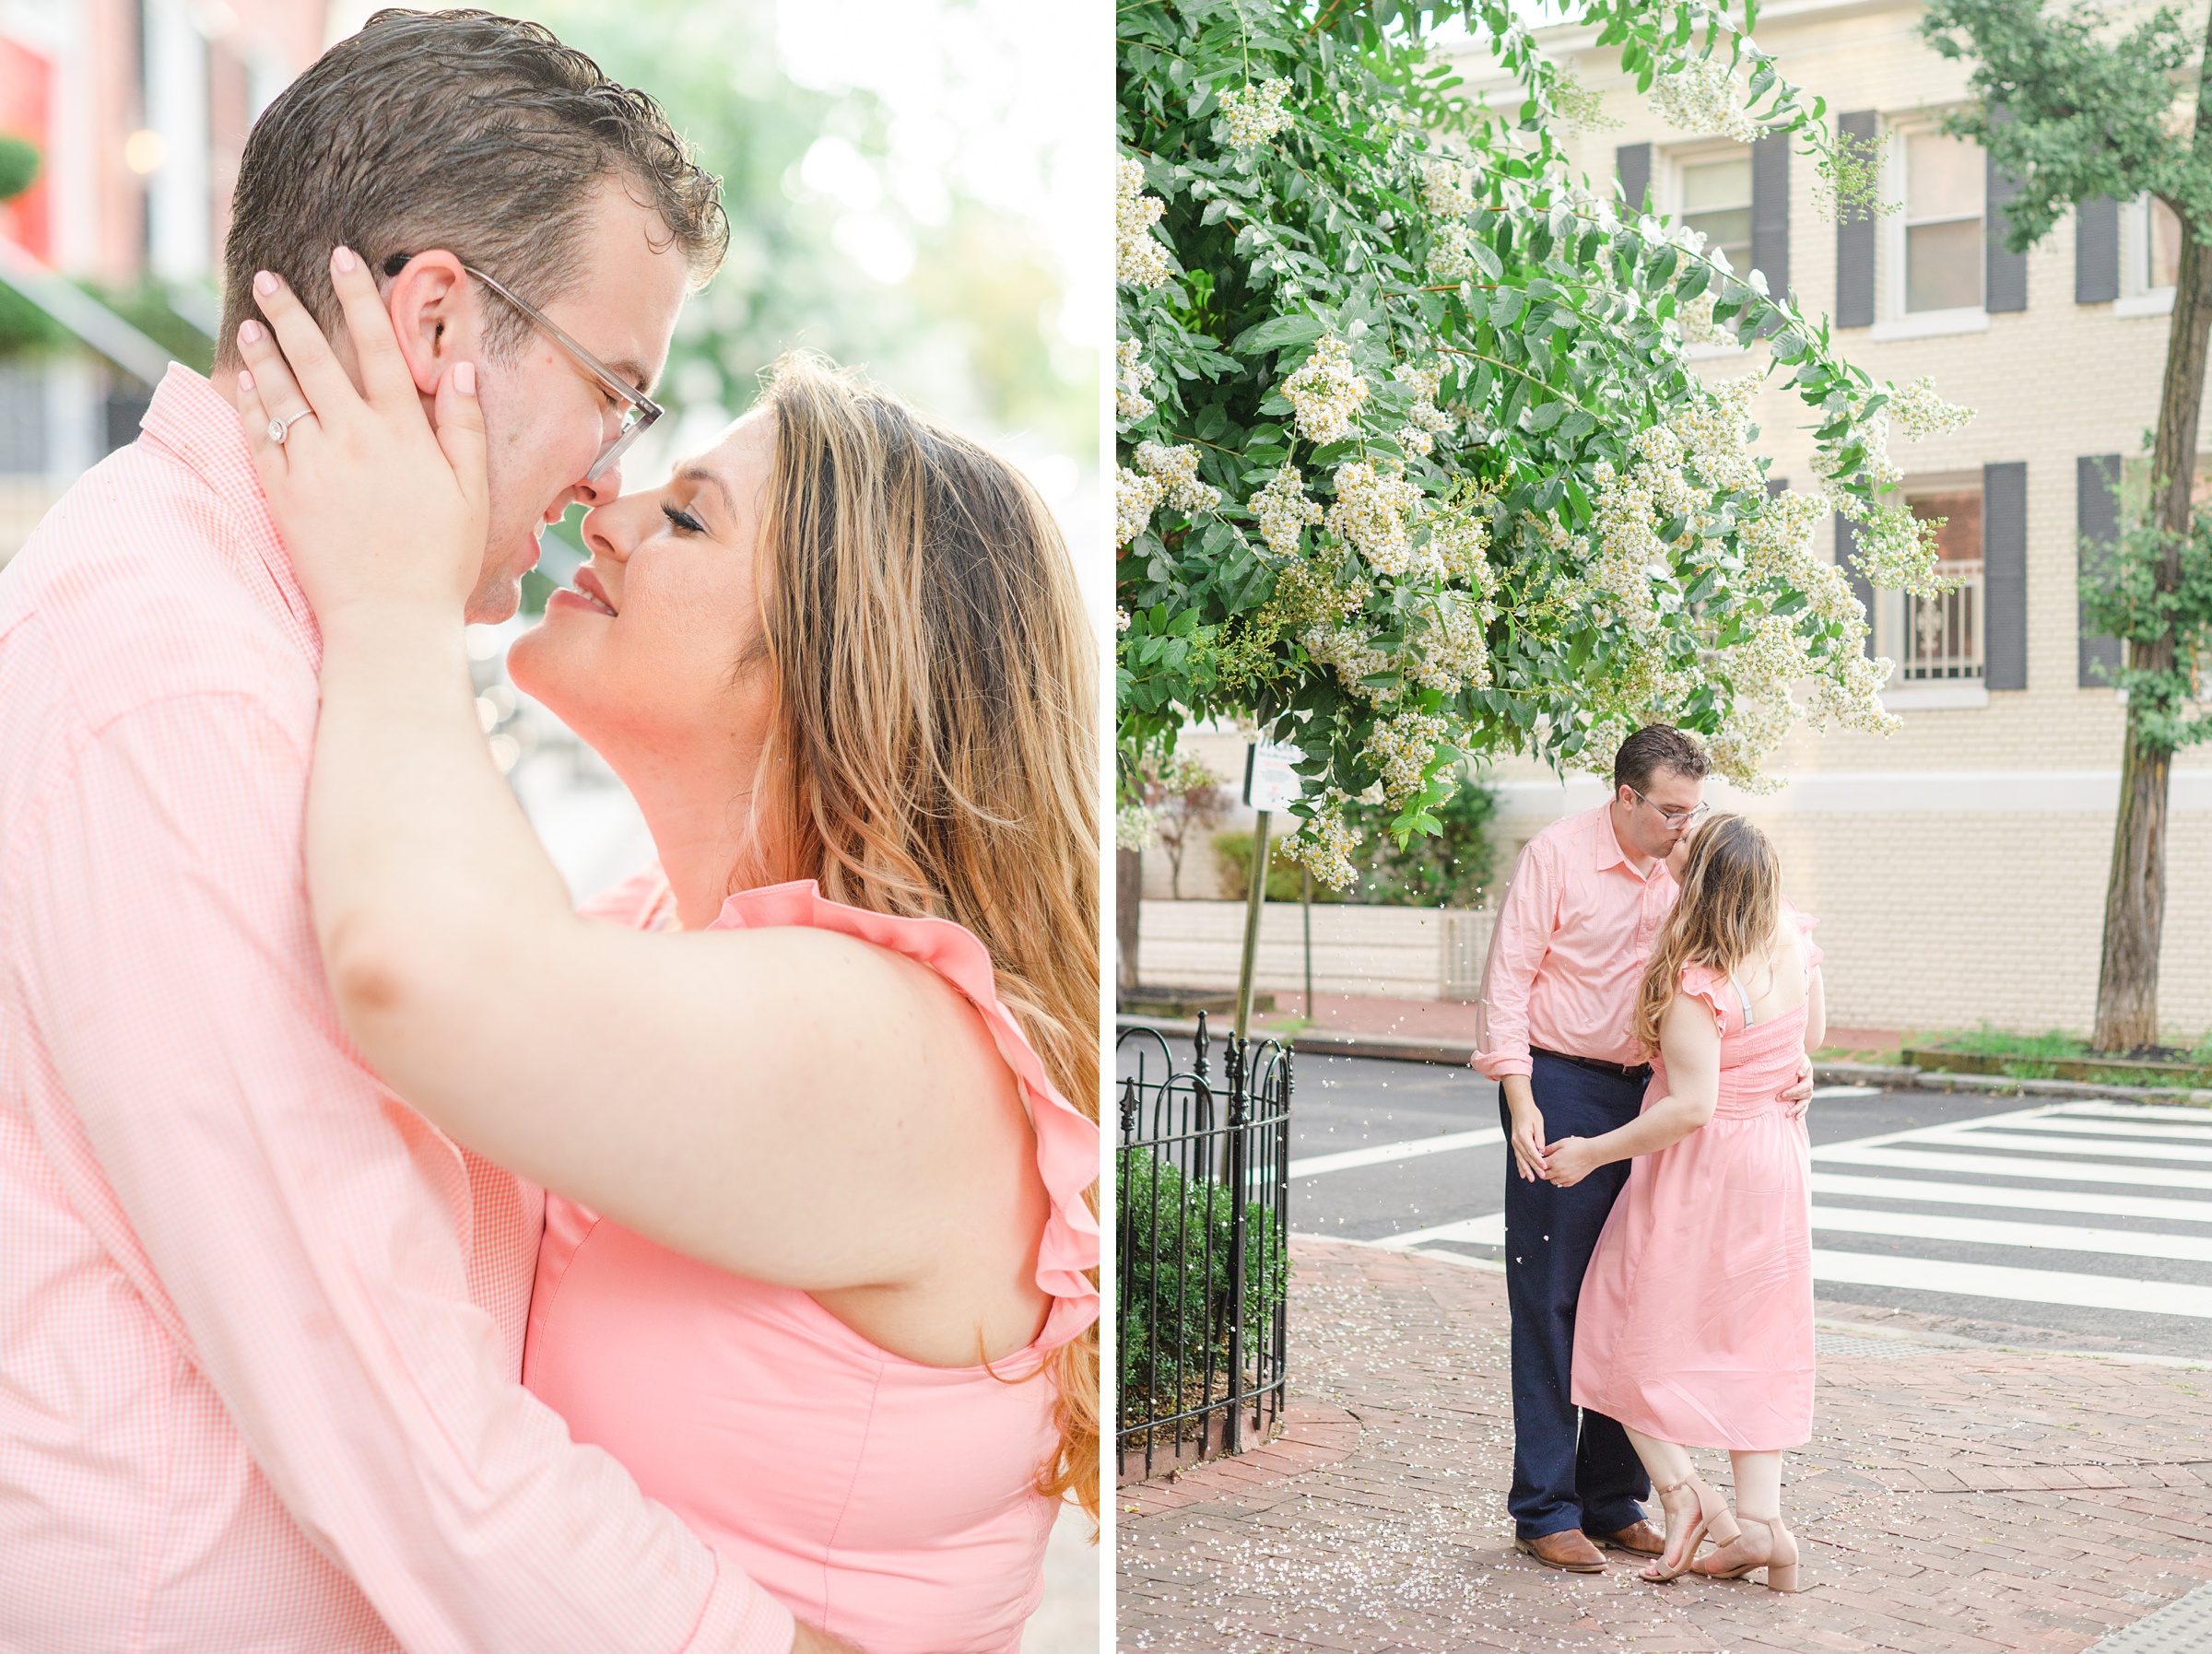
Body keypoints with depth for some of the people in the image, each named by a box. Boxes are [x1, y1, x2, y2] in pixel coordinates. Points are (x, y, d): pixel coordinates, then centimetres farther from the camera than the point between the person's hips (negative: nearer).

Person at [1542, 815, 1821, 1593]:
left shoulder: (1694, 982, -23)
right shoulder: (1795, 947, -2)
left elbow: (1691, 1105, -25)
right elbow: (1812, 1037, 14)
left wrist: (1593, 1152, -18)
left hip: (1704, 1169, -7)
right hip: (1779, 1157, 7)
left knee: (1630, 1331, 8)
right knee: (1752, 1340, 12)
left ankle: (1683, 1493, -1)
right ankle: (1758, 1522, 10)